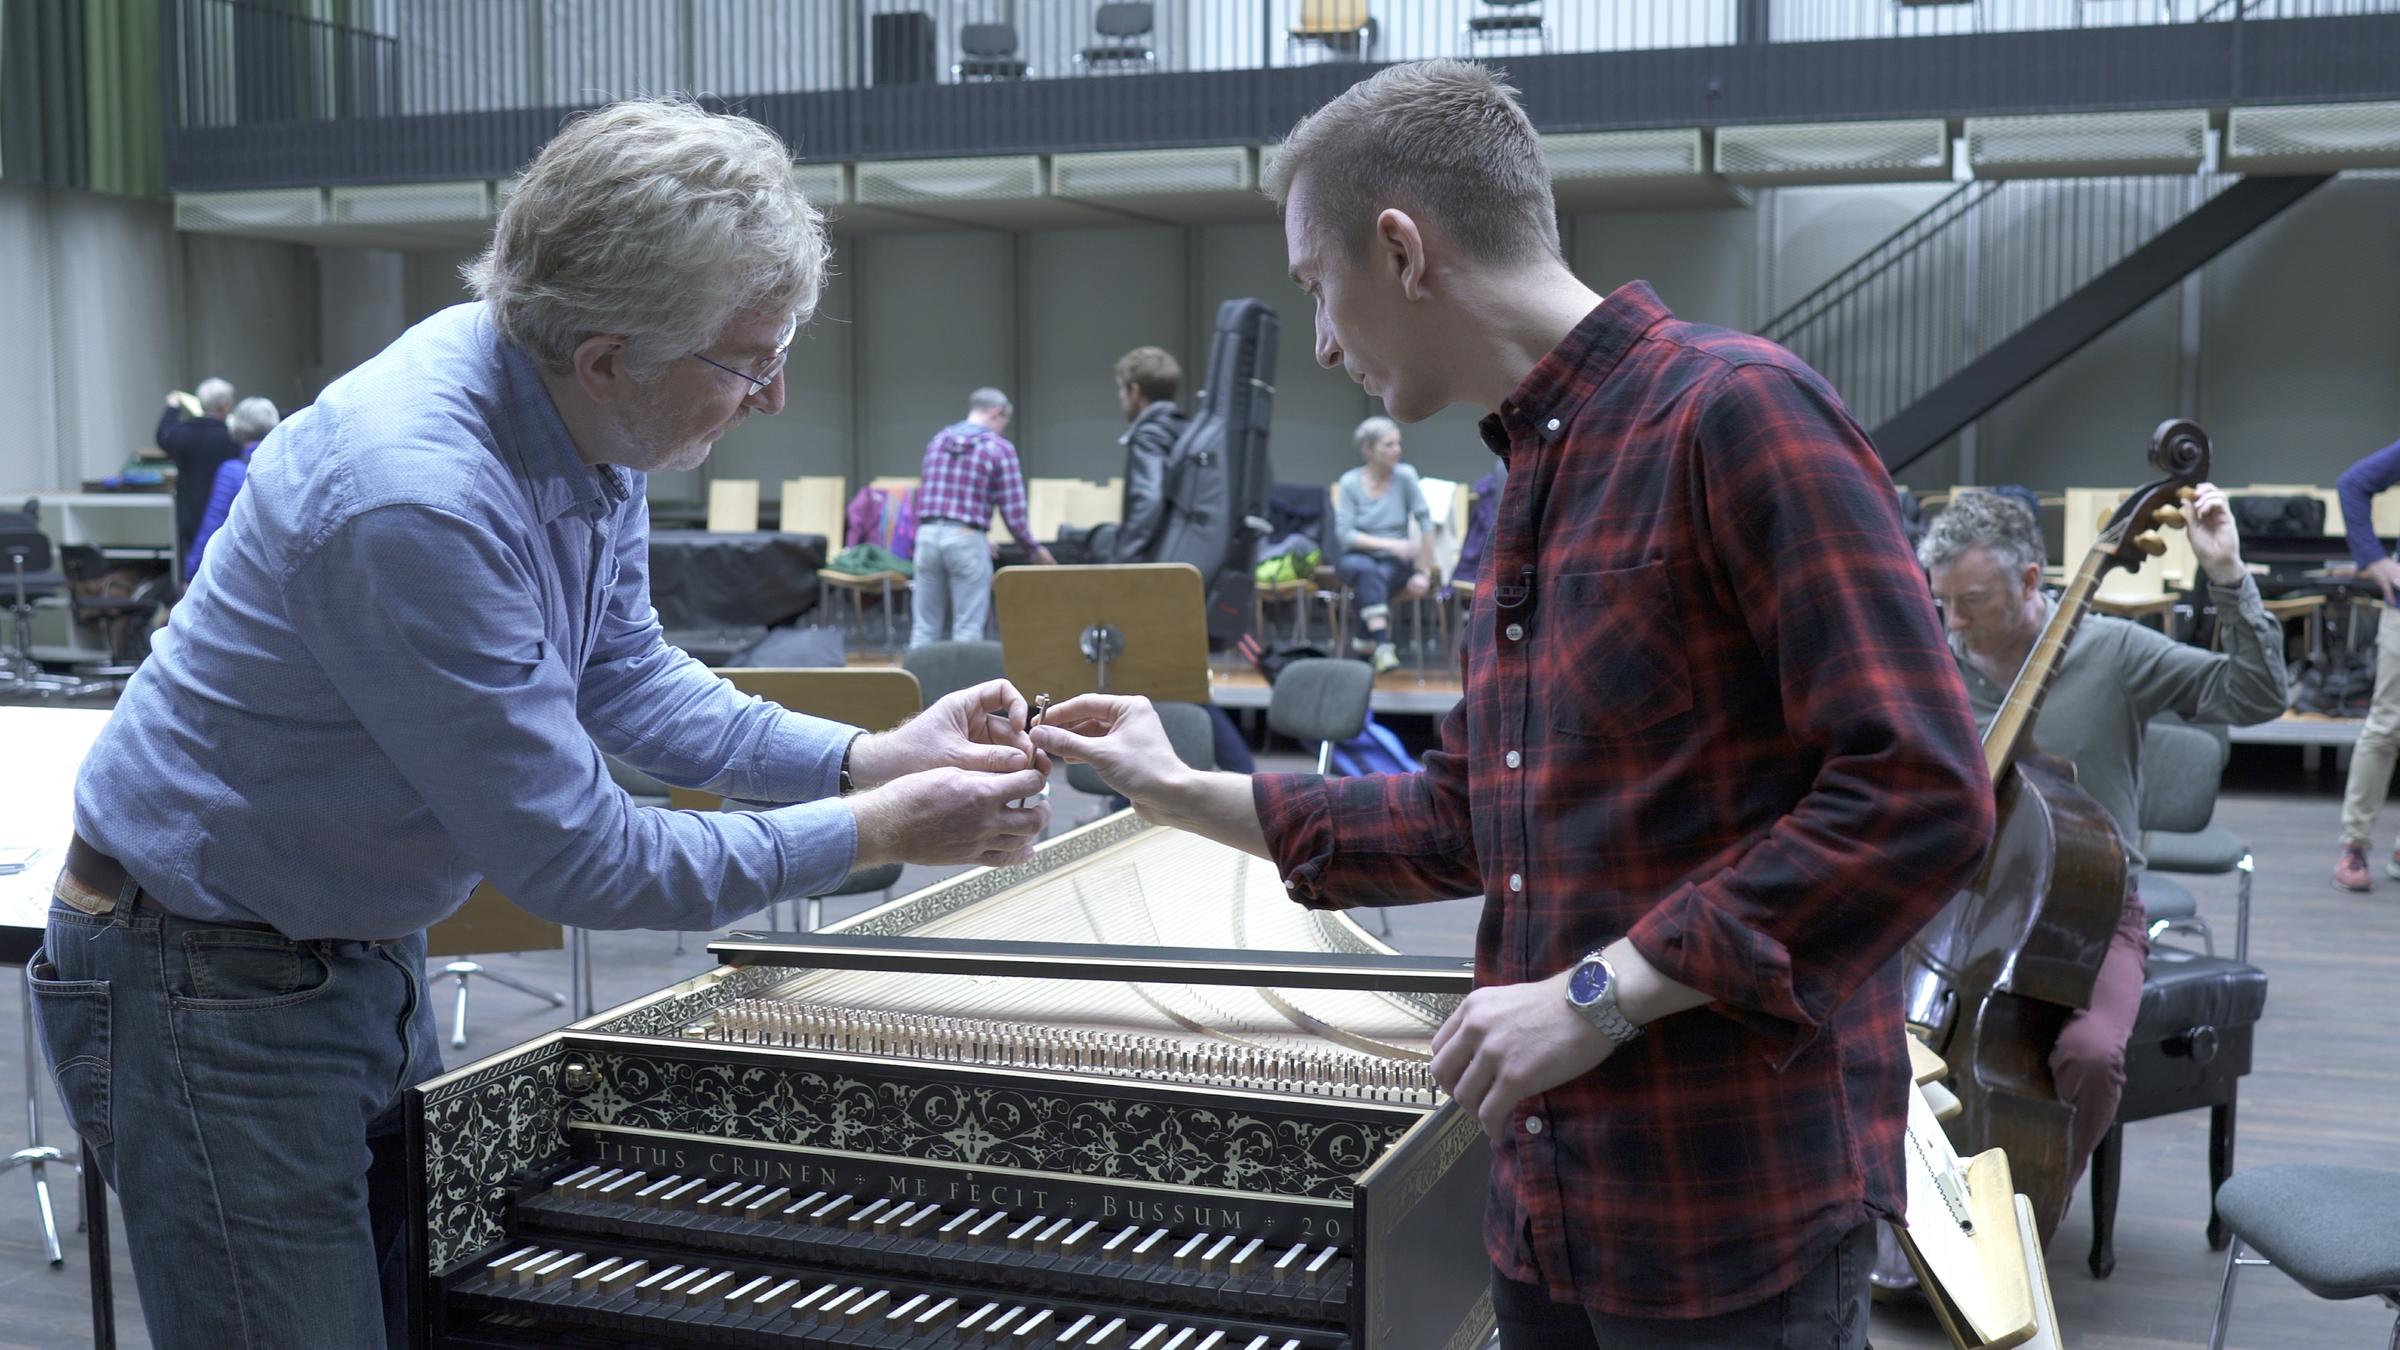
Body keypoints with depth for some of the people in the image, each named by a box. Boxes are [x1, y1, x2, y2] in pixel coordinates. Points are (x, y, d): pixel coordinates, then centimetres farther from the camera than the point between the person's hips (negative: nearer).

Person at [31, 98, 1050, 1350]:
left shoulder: (585, 427, -6)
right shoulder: (415, 501, -32)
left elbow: (622, 675, 6)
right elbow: (574, 860, -26)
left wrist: (869, 757, -6)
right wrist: (873, 835, -18)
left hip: (369, 955, 8)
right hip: (210, 993, -8)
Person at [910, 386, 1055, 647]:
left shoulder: (938, 440, 14)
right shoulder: (999, 448, -2)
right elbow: (1012, 509, -5)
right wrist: (1034, 549, 8)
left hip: (928, 535, 5)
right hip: (966, 539, -5)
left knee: (924, 628, 8)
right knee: (968, 629, 1)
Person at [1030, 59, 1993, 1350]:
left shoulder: (1735, 410, -15)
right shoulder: (1532, 478, 12)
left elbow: (1919, 793, -21)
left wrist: (1606, 990, -21)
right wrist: (1185, 794, 16)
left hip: (1737, 1214, -8)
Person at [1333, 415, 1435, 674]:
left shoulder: (1405, 476, -7)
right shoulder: (1349, 483, -7)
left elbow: (1425, 522, -5)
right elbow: (1344, 534, -11)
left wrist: (1422, 569, -10)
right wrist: (1389, 544, -23)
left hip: (1395, 562, 0)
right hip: (1357, 557, 0)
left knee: (1382, 575, -34)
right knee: (1367, 570, -36)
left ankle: (1366, 641, -16)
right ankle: (1382, 643, -44)